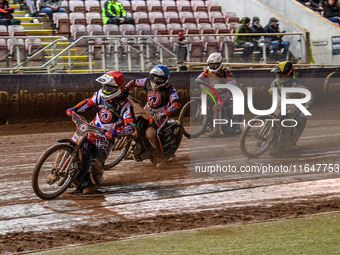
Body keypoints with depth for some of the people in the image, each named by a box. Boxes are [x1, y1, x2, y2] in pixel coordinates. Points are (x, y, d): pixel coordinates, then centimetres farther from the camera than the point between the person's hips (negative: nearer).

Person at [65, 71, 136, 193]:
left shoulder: (125, 105, -18)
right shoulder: (101, 94, -2)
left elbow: (131, 127, -25)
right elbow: (89, 102, 16)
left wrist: (115, 132, -41)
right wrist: (74, 109, 1)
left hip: (105, 137, -5)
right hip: (92, 128, 5)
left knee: (96, 163, -19)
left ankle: (94, 183, 12)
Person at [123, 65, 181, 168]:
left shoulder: (169, 89, -22)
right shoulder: (148, 82, -6)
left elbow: (176, 104, -36)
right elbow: (134, 82, 9)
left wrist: (164, 114, -48)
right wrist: (125, 89, -10)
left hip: (159, 115, -7)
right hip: (147, 111, 7)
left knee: (150, 133, -28)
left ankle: (161, 159, -18)